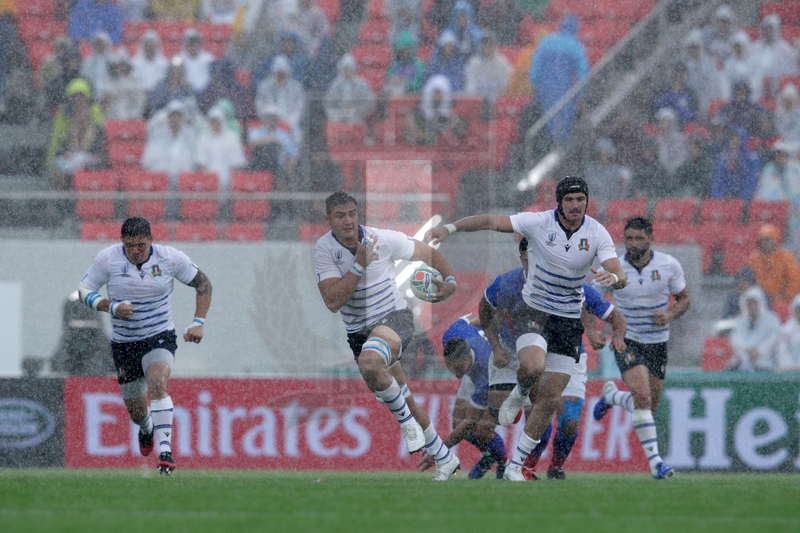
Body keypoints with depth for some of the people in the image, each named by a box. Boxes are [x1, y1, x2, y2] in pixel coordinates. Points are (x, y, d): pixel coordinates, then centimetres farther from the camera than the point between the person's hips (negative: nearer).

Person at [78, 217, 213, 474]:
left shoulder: (171, 258, -10)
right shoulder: (107, 259, -10)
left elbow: (203, 283, 3)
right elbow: (84, 291, -2)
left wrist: (198, 323, -6)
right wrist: (112, 307, -20)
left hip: (160, 337, -2)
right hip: (124, 343, 2)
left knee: (157, 383, -32)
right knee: (136, 411, 10)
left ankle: (165, 450, -35)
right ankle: (147, 429, 49)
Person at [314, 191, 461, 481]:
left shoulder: (383, 240, -11)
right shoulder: (324, 249, -9)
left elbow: (429, 253, 3)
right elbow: (332, 302, -19)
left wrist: (449, 280, -15)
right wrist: (359, 266, -26)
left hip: (394, 318, -4)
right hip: (359, 332, 4)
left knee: (369, 361, -37)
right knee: (404, 401, 12)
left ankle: (407, 420, -17)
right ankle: (444, 459, 29)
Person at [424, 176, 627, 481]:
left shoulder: (597, 234, -7)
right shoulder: (539, 223, -13)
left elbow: (620, 277, -13)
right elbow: (491, 221, -19)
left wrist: (613, 277, -38)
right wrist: (450, 228, -33)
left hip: (569, 321, 3)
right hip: (533, 312, -3)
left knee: (551, 398, -1)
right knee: (533, 366, -34)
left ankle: (515, 466, 11)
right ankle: (519, 395, 4)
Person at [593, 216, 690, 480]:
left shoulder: (669, 265, -7)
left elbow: (684, 298, 5)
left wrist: (670, 315, -16)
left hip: (657, 342, 3)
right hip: (627, 340, -3)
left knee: (648, 407, 9)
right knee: (642, 396, -24)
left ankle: (611, 395, 41)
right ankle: (654, 460, -22)